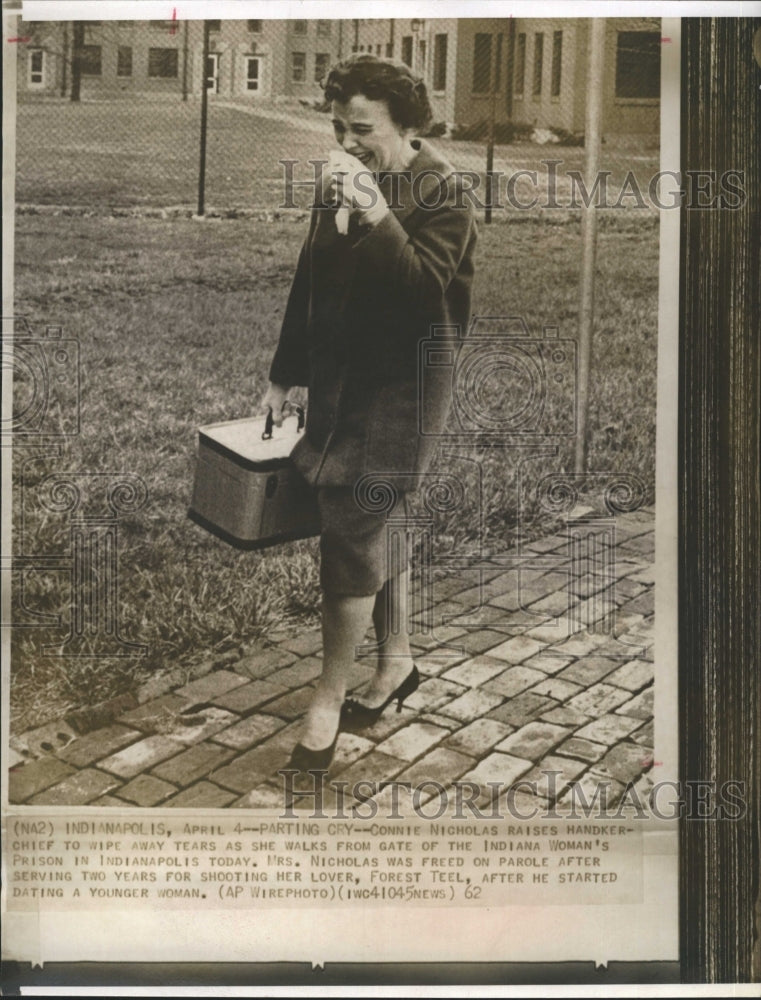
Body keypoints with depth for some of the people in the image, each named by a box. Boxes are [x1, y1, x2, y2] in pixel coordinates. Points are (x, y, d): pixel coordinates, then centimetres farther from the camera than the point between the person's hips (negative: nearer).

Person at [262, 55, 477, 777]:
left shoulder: (440, 194, -10)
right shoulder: (339, 188, 12)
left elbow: (429, 292, -22)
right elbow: (309, 284, 18)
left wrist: (380, 220, -31)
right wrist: (285, 375, 19)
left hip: (401, 388, -7)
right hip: (339, 384, 7)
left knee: (351, 535, -8)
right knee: (379, 527, 15)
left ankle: (328, 700, 4)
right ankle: (396, 662, 32)